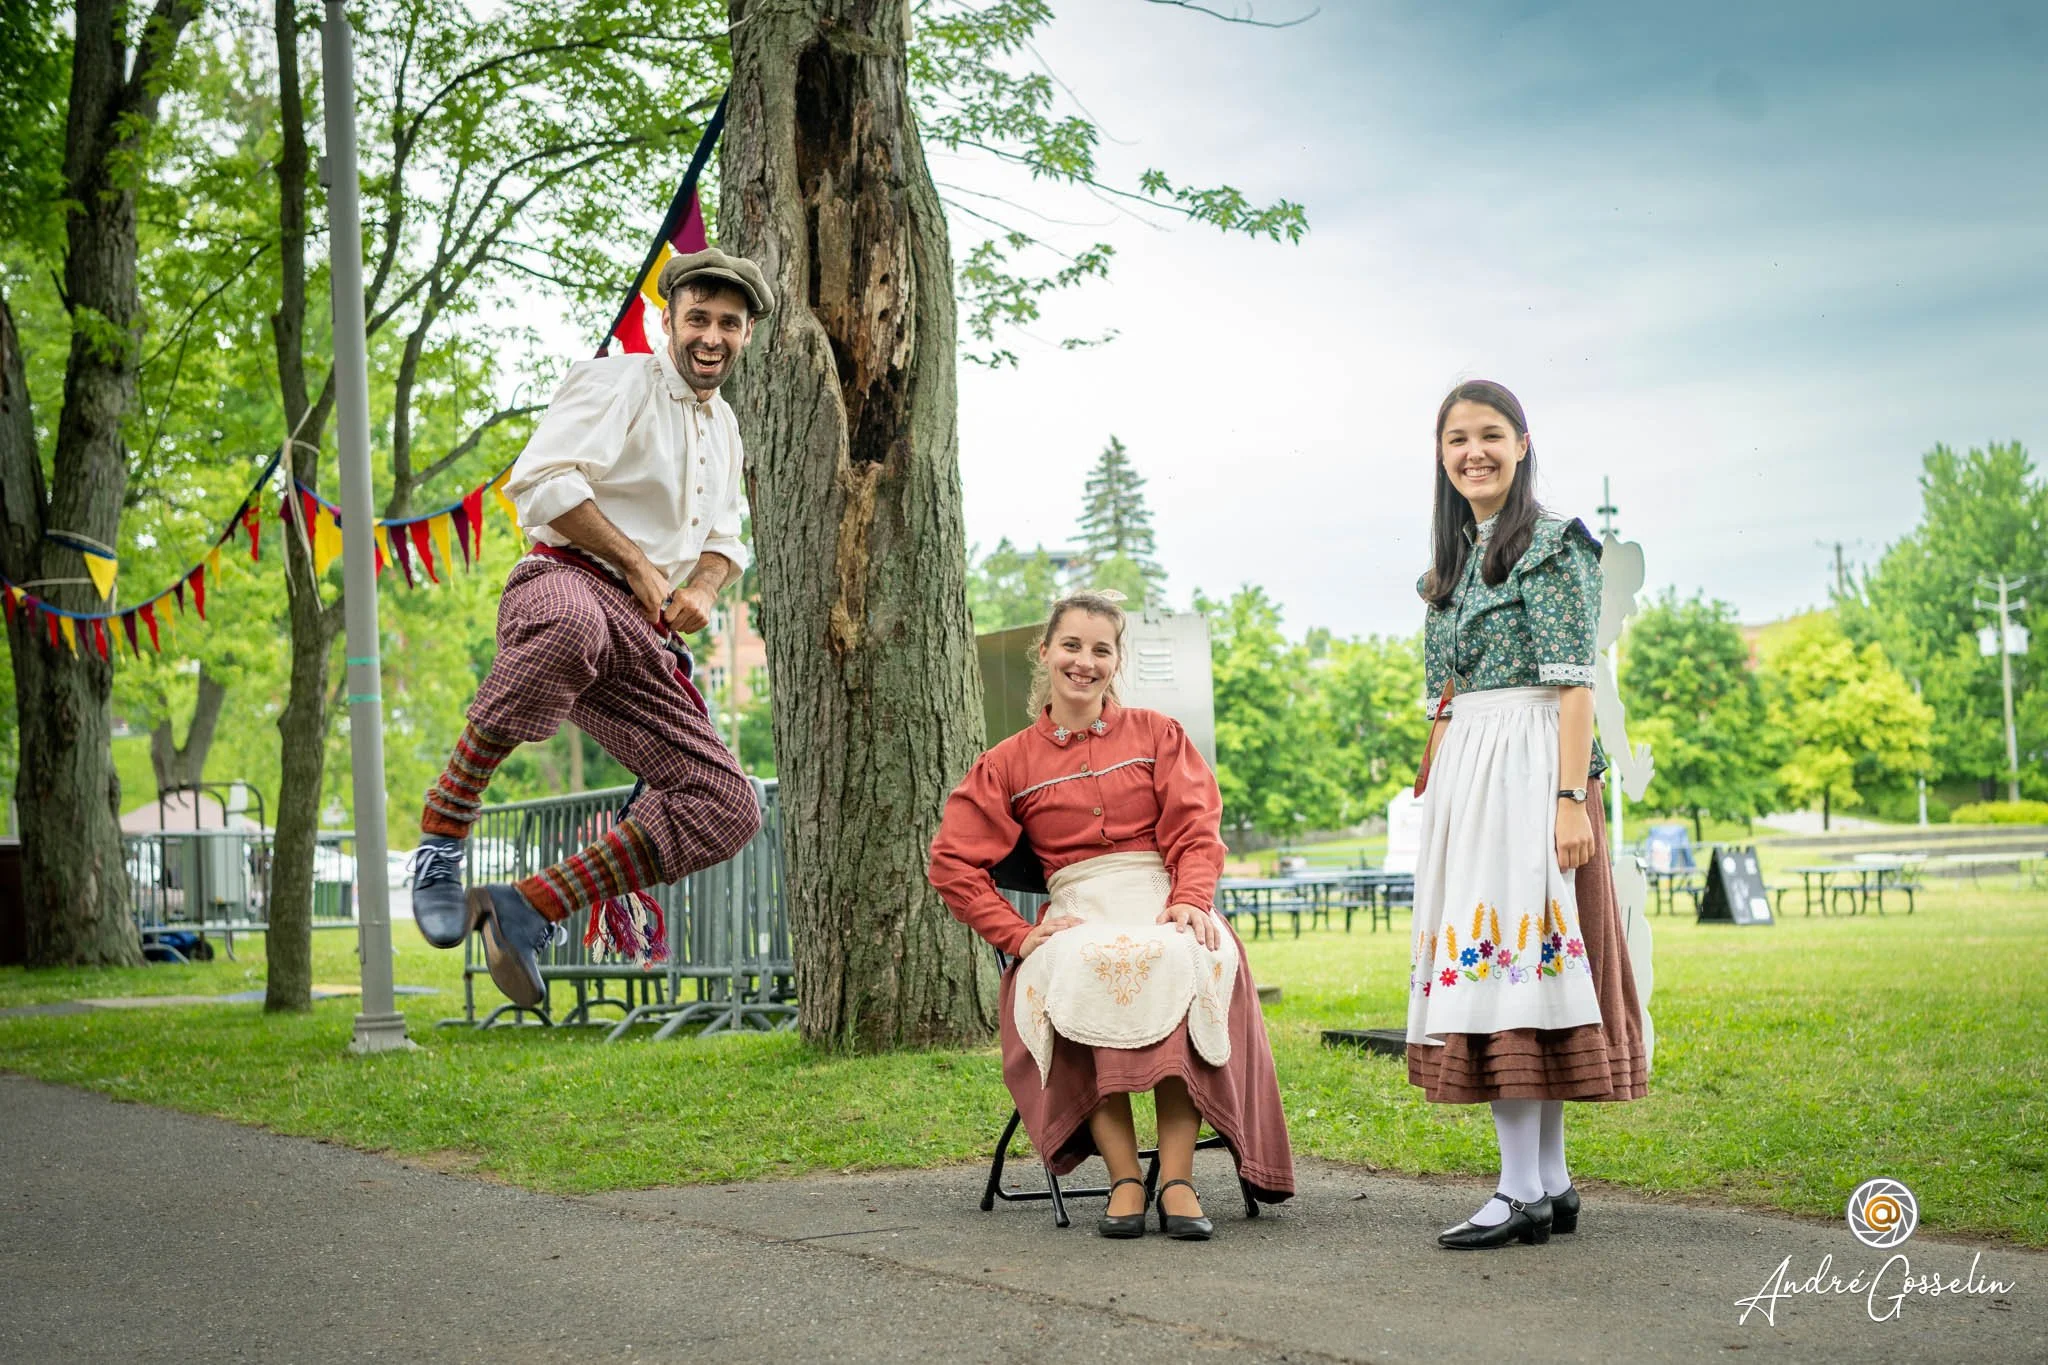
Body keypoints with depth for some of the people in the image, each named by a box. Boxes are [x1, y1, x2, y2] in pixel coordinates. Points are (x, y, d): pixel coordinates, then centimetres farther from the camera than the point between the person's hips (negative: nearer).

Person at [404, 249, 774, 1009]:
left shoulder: (722, 426, 25)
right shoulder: (618, 382, 0)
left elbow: (723, 537, 34)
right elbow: (541, 479, -14)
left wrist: (705, 587, 9)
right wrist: (637, 565, -10)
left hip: (642, 639, 8)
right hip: (566, 582, -8)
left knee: (726, 809, -7)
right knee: (570, 628, -47)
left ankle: (527, 909, -3)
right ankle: (441, 837, -34)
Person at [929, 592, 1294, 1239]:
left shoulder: (1157, 734, 17)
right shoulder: (1010, 763, 16)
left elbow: (1195, 831, 7)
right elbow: (953, 863, 9)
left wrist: (1191, 901, -13)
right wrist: (1019, 936, -3)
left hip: (1164, 903, 0)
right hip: (1078, 918, 0)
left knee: (1178, 962, -37)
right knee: (1082, 975, -37)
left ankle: (1178, 1180, -38)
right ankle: (1124, 1178, -34)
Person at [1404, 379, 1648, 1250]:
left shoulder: (1553, 545, -4)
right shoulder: (1452, 559, 18)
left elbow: (1572, 685, -12)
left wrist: (1572, 797, -19)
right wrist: (1432, 789, 12)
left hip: (1528, 769, -8)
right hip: (1459, 779, 8)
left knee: (1508, 953, -12)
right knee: (1491, 969, 5)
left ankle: (1523, 1191, -10)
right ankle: (1551, 1183, 10)